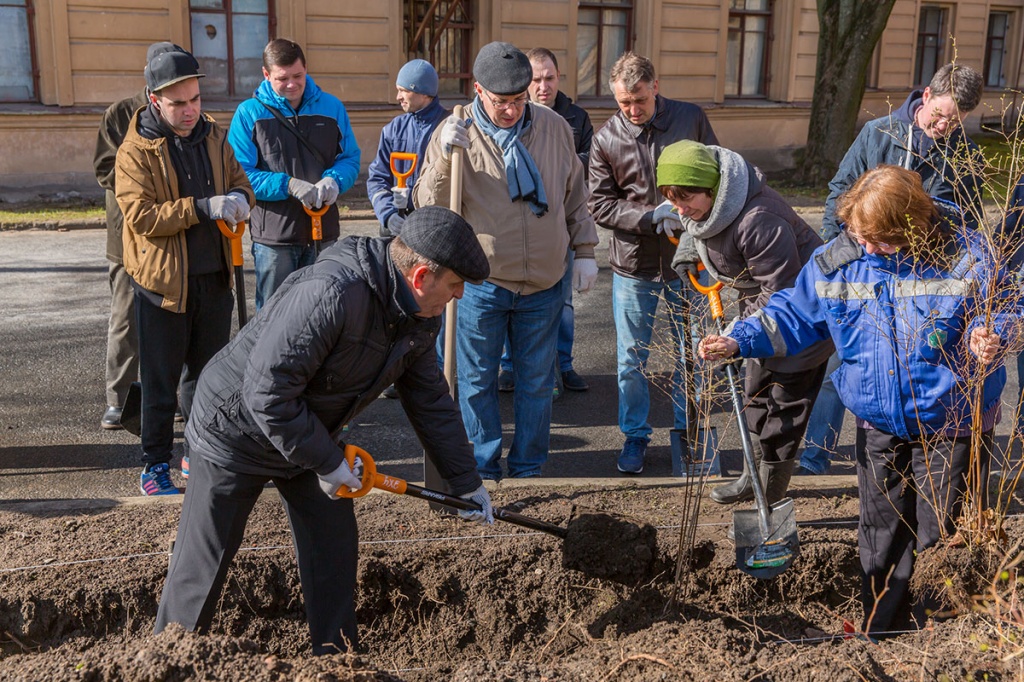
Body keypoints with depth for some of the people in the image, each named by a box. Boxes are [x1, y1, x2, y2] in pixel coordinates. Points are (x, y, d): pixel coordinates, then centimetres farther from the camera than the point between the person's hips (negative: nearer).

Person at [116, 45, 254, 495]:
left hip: (214, 277, 6)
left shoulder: (213, 137, 7)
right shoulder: (136, 151, -11)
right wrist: (202, 207, -27)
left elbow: (241, 183, 14)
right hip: (162, 280, -5)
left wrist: (239, 200, -11)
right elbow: (141, 215, -18)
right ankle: (155, 465, 15)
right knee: (161, 381, 3)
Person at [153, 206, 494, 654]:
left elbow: (431, 401, 5)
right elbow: (267, 391, -33)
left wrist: (467, 482, 8)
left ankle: (336, 657, 24)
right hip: (237, 429, -8)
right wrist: (326, 462, -24)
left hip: (311, 434, 8)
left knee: (334, 547, 9)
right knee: (202, 565, 2)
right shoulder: (331, 295, -36)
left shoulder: (420, 316, -7)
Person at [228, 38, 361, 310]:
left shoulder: (331, 107, 6)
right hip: (274, 235, -3)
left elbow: (350, 158, 9)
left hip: (323, 232, 3)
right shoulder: (249, 112, -4)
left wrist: (334, 180, -14)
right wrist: (288, 185, -22)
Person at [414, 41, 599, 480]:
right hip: (480, 283, -2)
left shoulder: (554, 128, 1)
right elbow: (428, 207, -10)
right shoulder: (454, 133, -7)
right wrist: (444, 159, -25)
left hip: (544, 282, 2)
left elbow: (575, 196, 12)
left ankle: (527, 470, 27)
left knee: (536, 381, 12)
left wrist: (585, 251, 11)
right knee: (477, 382, 7)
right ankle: (483, 471, 22)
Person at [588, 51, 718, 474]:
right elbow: (601, 205, -6)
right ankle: (634, 435, 25)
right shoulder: (606, 138, -6)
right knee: (632, 359, 8)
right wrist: (654, 218, -18)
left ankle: (688, 431, 29)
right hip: (634, 264, -1)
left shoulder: (691, 119, -3)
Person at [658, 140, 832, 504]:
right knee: (756, 395, 21)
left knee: (783, 403, -2)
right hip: (762, 306, 10)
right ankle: (753, 477, 38)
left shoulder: (756, 220, -37)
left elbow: (782, 291, -34)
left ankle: (769, 498, 10)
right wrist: (686, 252, 1)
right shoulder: (701, 205, -8)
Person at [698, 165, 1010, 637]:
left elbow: (997, 312, -7)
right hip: (879, 427, 3)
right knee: (881, 529, 16)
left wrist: (988, 340, -30)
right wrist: (740, 341, -10)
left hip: (951, 425, -3)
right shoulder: (836, 261, -8)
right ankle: (880, 629, 34)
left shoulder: (964, 254, -17)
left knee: (942, 534, 8)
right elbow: (795, 314, 3)